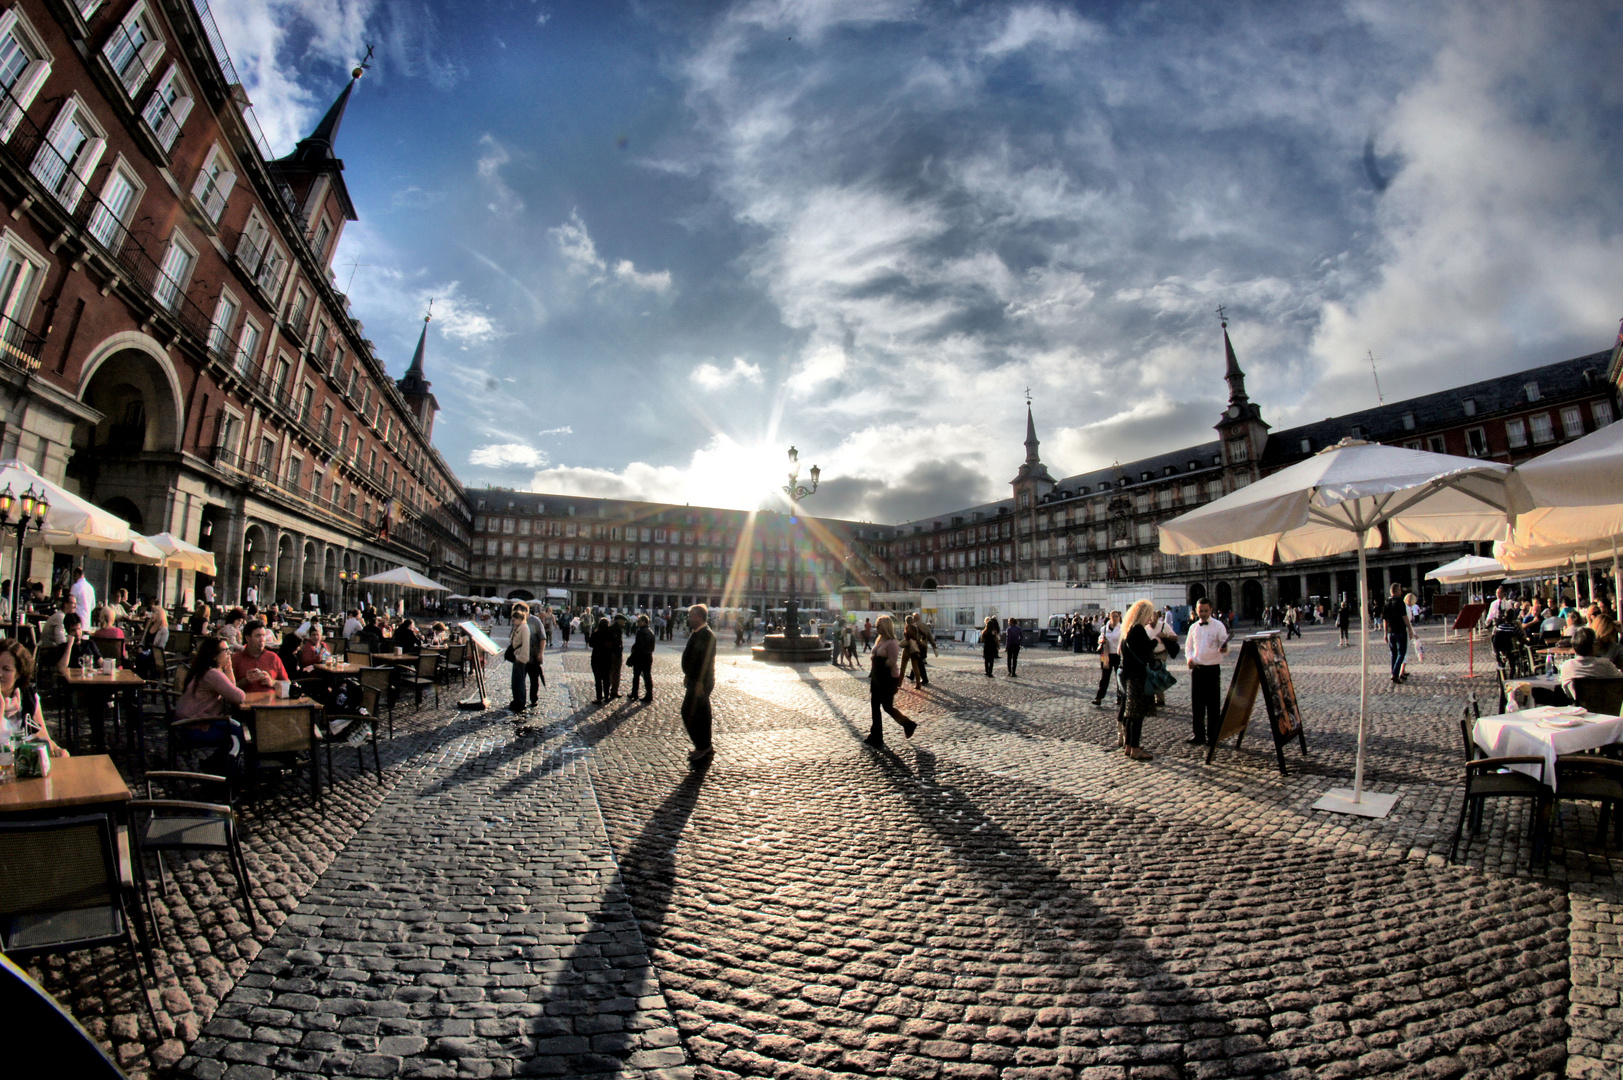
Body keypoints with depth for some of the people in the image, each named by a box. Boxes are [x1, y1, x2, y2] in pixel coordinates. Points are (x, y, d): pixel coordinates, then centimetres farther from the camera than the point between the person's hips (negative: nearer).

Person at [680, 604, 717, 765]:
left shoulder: (706, 634, -19)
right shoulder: (696, 633, 13)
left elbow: (707, 660, -24)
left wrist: (700, 683, -25)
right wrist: (688, 676, 19)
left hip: (701, 682, -10)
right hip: (695, 680, 10)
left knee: (688, 713, -7)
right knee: (702, 714, 14)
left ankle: (702, 746, 1)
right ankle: (706, 749, 23)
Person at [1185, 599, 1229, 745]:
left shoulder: (1218, 626, -3)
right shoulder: (1193, 627, 10)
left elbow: (1225, 645, -7)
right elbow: (1188, 646, 14)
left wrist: (1223, 648, -30)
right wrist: (1189, 658, -4)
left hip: (1213, 668, -4)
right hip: (1196, 668, 4)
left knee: (1213, 704, 2)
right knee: (1196, 702, 9)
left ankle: (1212, 735, 13)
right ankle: (1199, 734, 20)